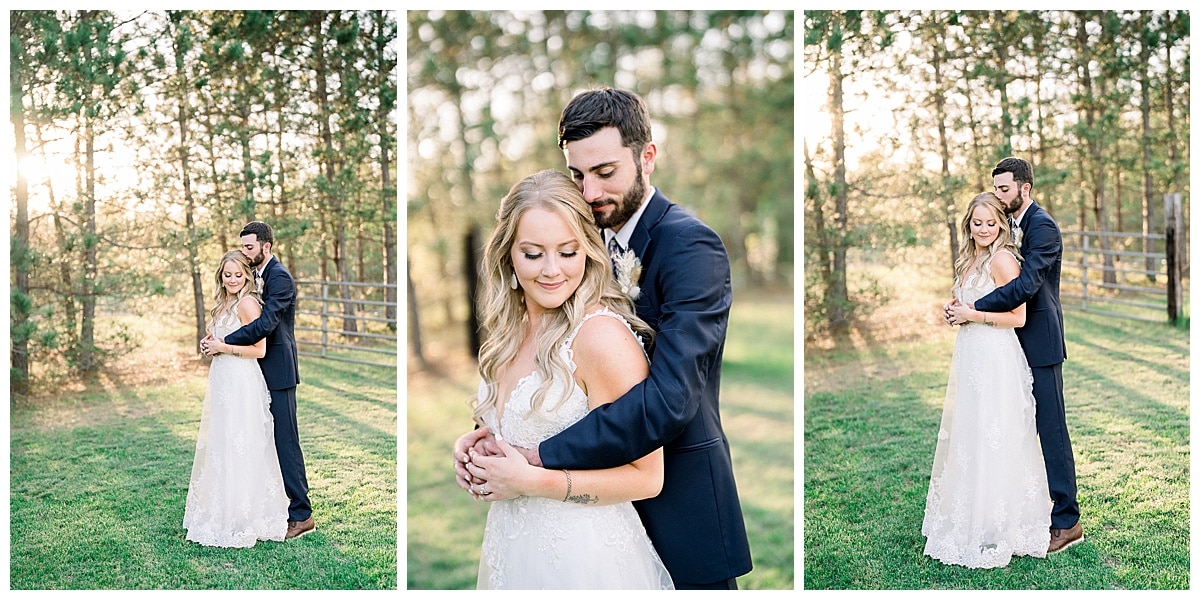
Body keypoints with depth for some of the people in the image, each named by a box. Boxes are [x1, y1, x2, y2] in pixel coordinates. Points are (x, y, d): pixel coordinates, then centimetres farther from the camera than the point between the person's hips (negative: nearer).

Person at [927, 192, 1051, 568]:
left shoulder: (1002, 259, -13)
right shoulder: (970, 259, 13)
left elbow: (1018, 317, -16)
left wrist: (972, 315, -13)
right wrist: (956, 314, 7)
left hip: (996, 358, -9)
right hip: (970, 354, 9)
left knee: (991, 441, -2)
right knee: (966, 437, 14)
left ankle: (995, 527, 9)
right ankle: (965, 519, 25)